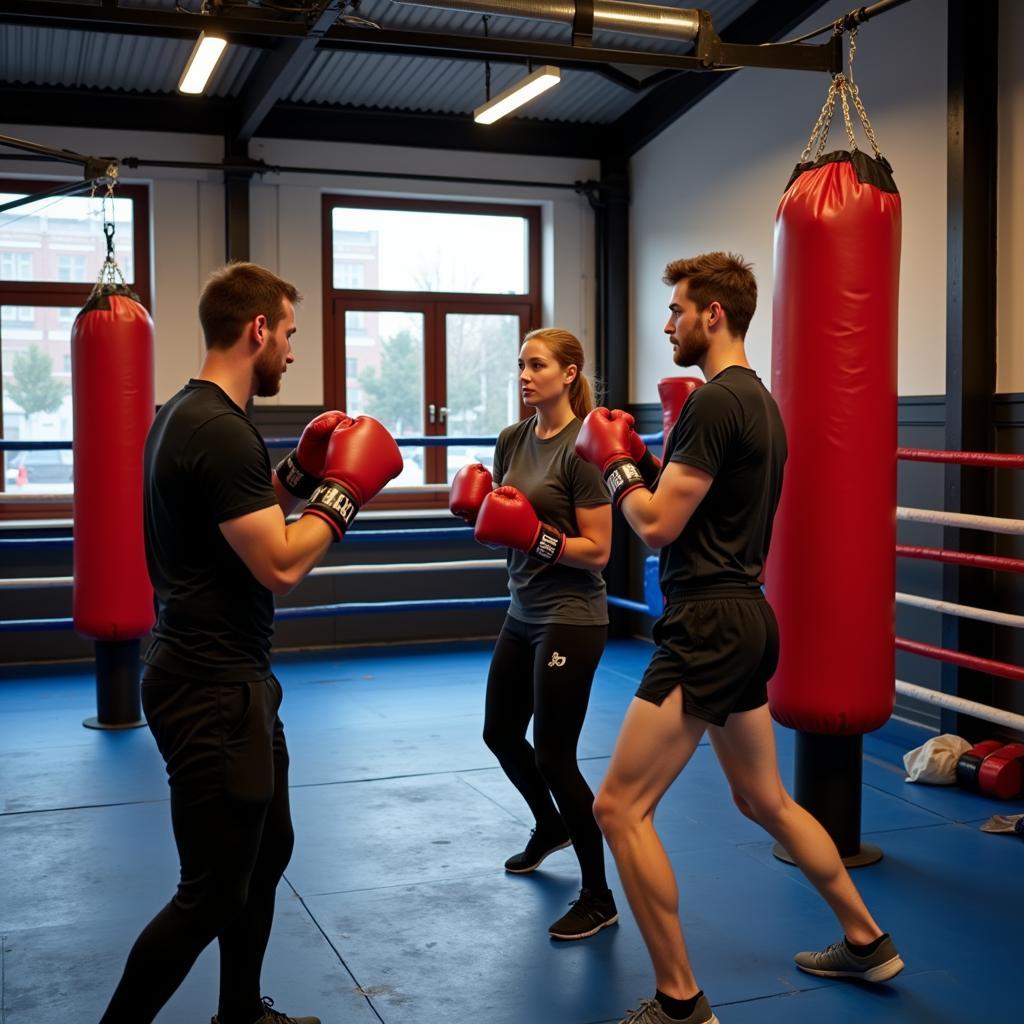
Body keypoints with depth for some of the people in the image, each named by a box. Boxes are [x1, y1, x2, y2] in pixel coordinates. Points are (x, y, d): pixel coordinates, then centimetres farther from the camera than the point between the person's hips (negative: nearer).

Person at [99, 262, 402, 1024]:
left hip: (225, 676, 11)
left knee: (266, 853, 21)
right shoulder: (220, 431, -22)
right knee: (213, 891, -1)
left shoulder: (191, 415, 11)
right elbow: (282, 566, -24)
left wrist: (293, 480, 9)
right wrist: (342, 493, -12)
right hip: (214, 688, -11)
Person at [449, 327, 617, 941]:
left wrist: (536, 537, -28)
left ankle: (600, 898, 10)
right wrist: (477, 503, -4)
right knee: (501, 734, 20)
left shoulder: (582, 448, -17)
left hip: (570, 620, -8)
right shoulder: (512, 441, 6)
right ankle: (551, 826, 49)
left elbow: (597, 550, -17)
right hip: (523, 613, 9)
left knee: (553, 756, -5)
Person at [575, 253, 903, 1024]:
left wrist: (614, 462, -2)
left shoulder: (715, 401, -16)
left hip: (708, 627, -10)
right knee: (765, 799, 23)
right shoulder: (759, 401, 15)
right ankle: (867, 941, 37)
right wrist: (645, 463, 14)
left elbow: (658, 524, -19)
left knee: (621, 809, -6)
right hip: (742, 616, 10)